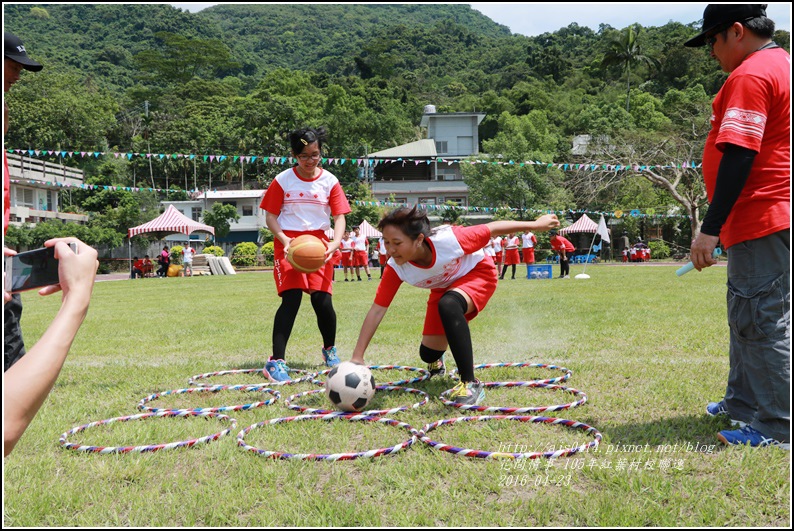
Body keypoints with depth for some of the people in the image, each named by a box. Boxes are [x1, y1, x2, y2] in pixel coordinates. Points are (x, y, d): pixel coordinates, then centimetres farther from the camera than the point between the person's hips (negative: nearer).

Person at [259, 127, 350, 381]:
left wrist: (335, 243, -18)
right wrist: (284, 240, -15)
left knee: (322, 300, -4)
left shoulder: (329, 181, 4)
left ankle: (330, 349, 24)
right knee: (291, 298, -16)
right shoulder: (283, 180, 0)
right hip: (289, 243, -1)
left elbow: (339, 217, 1)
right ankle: (276, 360, -13)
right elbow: (270, 216, 3)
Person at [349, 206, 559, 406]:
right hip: (444, 289, 5)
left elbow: (492, 228, -24)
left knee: (448, 304, -38)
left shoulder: (449, 239, -39)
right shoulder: (396, 268, -29)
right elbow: (377, 310, -24)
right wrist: (357, 357, -28)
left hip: (478, 274, -4)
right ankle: (436, 361, 45)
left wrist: (536, 224, -12)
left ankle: (470, 384, -30)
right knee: (428, 354, 2)